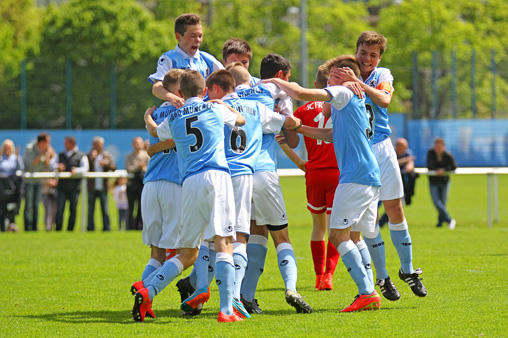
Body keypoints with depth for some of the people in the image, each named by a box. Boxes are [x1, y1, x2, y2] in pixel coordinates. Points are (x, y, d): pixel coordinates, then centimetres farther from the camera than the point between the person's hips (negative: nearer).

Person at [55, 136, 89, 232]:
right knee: (60, 209, -8)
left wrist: (76, 170, -25)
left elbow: (85, 168, -6)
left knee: (73, 210, 0)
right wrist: (58, 168, -9)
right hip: (62, 187, 2)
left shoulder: (81, 156, 6)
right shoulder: (61, 155, 18)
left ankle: (70, 229, 8)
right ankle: (58, 229, -4)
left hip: (74, 187, -2)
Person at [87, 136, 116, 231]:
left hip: (103, 187, 0)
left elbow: (114, 168, 1)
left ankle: (106, 227, 4)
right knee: (90, 209, 1)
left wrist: (106, 163, -16)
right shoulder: (89, 156, 6)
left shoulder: (107, 155, 10)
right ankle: (90, 228, 5)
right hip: (92, 188, 0)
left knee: (105, 209, 0)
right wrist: (91, 158, -15)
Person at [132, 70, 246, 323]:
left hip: (189, 183, 3)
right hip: (216, 176, -3)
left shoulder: (173, 119, 18)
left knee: (187, 254, 11)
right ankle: (226, 310, -21)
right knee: (223, 243, -11)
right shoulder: (216, 109, 12)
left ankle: (148, 292, -5)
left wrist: (147, 117, 63)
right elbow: (240, 120, 33)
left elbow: (154, 131, 41)